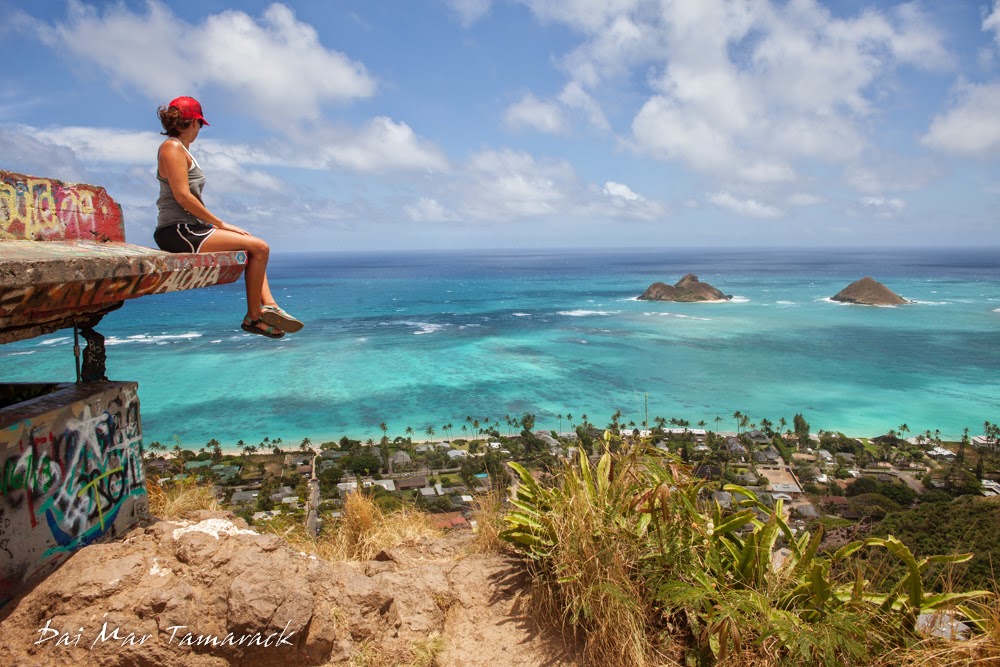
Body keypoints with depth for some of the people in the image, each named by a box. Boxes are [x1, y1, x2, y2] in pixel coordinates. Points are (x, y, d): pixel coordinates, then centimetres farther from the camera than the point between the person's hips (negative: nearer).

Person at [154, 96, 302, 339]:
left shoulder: (181, 149, 22)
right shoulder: (172, 148, -8)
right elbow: (182, 196, -19)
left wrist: (218, 224, 9)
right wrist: (220, 223, -15)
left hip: (188, 229, 11)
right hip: (178, 231, -11)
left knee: (255, 249, 16)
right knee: (259, 247, -15)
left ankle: (269, 305, -2)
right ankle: (254, 316, -9)